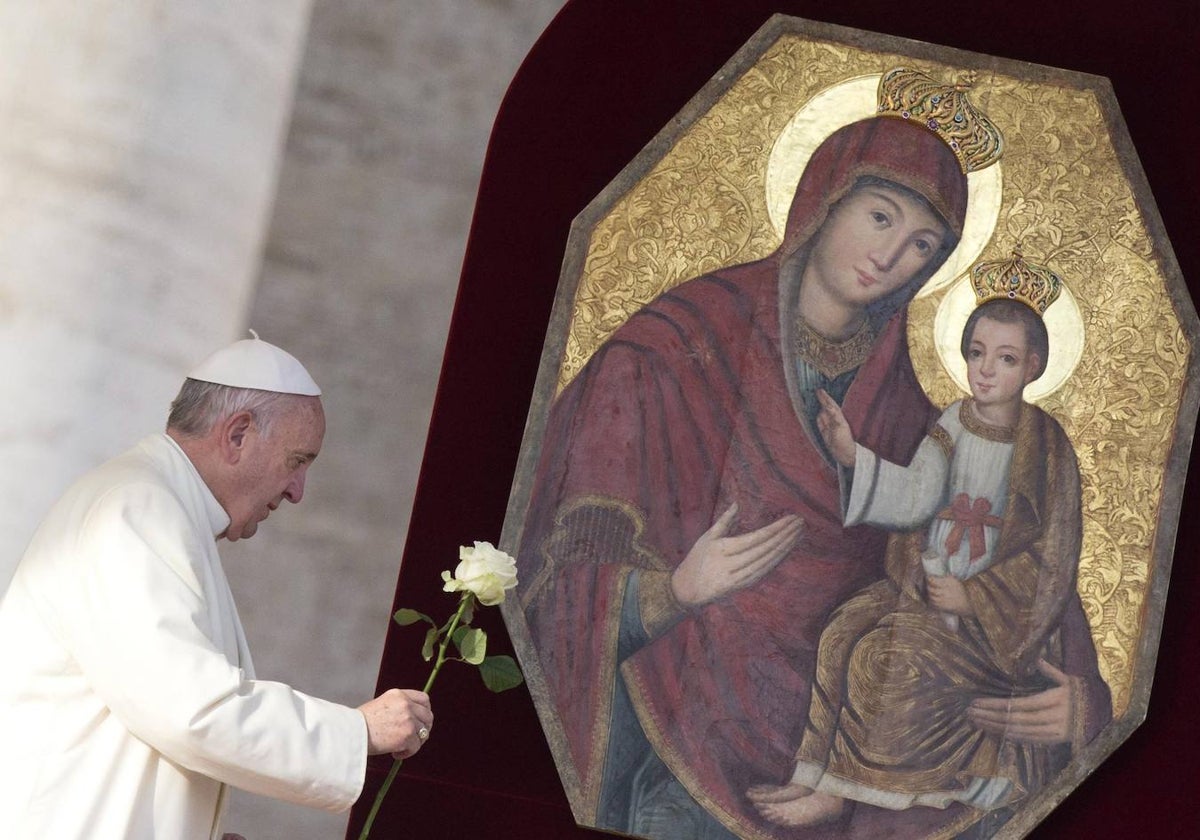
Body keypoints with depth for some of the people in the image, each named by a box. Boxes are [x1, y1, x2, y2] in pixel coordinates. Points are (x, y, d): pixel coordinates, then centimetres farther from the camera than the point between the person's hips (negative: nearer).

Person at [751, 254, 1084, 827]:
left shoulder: (1045, 446, -8)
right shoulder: (952, 426, 4)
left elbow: (1053, 560, -8)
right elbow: (915, 496, -11)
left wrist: (972, 598, -13)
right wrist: (853, 459, -27)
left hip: (994, 610, -5)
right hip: (926, 581, 5)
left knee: (887, 660, -25)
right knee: (844, 634, -20)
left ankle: (838, 789, -11)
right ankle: (819, 774, -19)